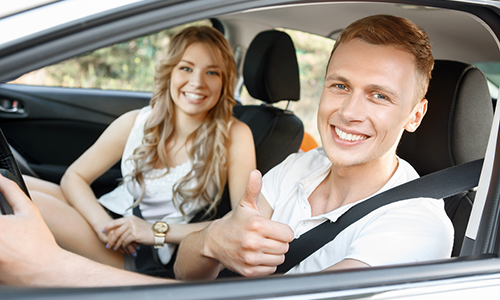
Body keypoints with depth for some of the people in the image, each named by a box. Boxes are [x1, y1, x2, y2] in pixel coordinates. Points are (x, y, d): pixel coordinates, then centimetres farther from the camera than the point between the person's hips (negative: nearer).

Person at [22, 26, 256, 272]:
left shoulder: (234, 136, -13)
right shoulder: (136, 122, -3)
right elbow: (74, 176, 0)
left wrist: (159, 231, -21)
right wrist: (104, 225, -20)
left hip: (152, 253, -4)